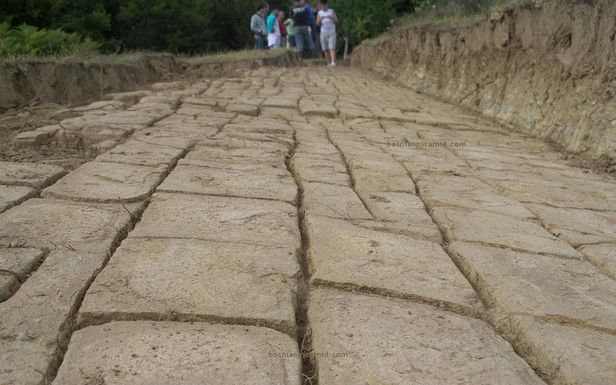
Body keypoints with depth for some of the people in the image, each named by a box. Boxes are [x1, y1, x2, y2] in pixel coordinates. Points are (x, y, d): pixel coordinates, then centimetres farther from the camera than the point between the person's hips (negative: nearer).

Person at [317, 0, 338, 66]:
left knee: (332, 48, -15)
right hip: (323, 33, 3)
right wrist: (320, 19, -20)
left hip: (332, 33, -3)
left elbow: (336, 21, -4)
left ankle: (333, 63, -27)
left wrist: (330, 17, -22)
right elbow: (318, 24, 1)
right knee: (326, 49, 2)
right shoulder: (319, 13, 8)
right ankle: (329, 63, 9)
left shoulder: (332, 11, 3)